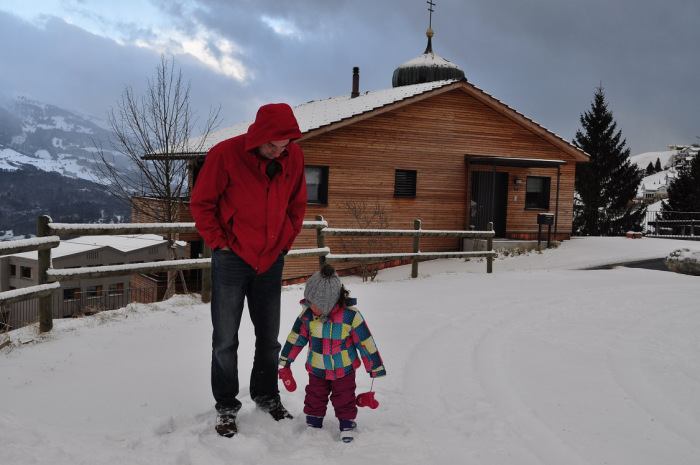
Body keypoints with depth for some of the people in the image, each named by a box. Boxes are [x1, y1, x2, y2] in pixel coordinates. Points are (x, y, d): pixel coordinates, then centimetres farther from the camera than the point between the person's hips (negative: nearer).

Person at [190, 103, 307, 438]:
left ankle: (266, 397, 33)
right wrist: (219, 242, -10)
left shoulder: (294, 156, -4)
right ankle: (226, 406, 21)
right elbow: (201, 203, -7)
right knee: (225, 340, 4)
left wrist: (286, 241, 5)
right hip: (232, 260, -3)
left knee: (269, 337, 14)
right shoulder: (225, 154, -16)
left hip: (271, 261, 4)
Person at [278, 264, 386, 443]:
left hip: (344, 369, -3)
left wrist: (375, 367, -8)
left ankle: (347, 423, 27)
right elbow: (295, 337, -1)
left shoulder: (350, 315, -24)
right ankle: (313, 423, 32)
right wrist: (284, 363, 6)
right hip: (316, 369, 3)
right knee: (315, 397, 13)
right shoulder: (307, 313, -15)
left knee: (344, 398, 7)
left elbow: (365, 342, -14)